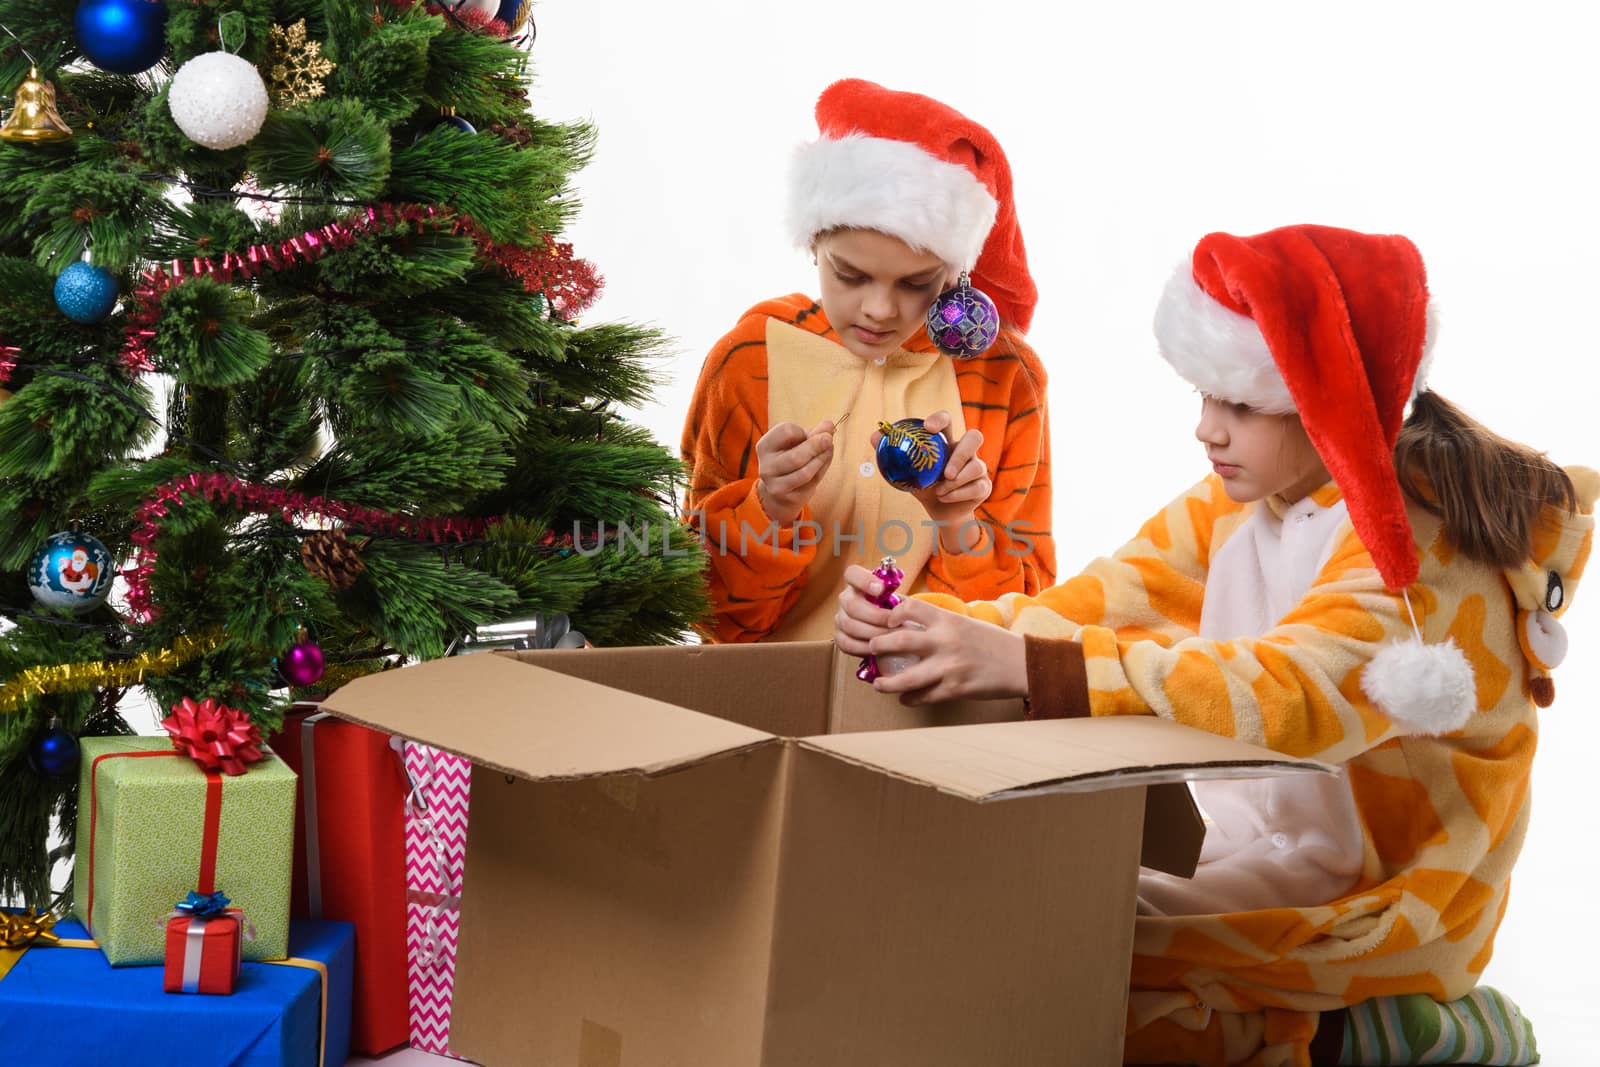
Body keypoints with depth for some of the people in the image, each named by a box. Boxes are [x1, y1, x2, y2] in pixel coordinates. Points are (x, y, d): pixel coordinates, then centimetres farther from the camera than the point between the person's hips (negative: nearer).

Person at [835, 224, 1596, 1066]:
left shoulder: (1410, 539, -22)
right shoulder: (1241, 502, 4)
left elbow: (1291, 694, -38)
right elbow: (1092, 609, -1)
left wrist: (1024, 666, -44)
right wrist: (934, 624, -22)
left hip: (1365, 917, -9)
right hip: (1259, 867, 9)